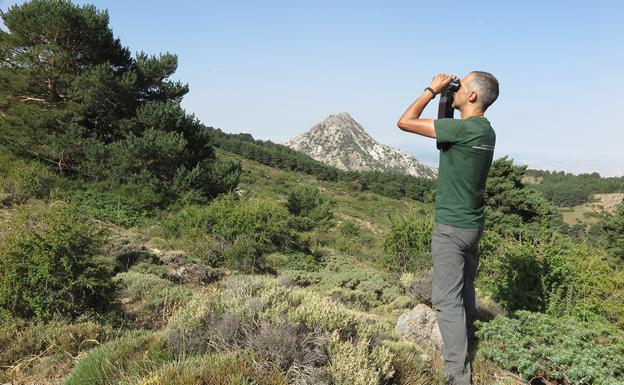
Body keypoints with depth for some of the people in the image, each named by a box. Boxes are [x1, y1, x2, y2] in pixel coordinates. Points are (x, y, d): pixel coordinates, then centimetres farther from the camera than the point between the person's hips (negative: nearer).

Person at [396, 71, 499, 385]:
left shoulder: (464, 128, -22)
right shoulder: (486, 131, 6)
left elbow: (405, 122, -19)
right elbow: (448, 133, 24)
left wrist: (432, 90, -7)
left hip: (451, 227, -9)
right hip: (473, 224, 9)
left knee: (447, 299, -5)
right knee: (464, 289, 24)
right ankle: (466, 338, 43)